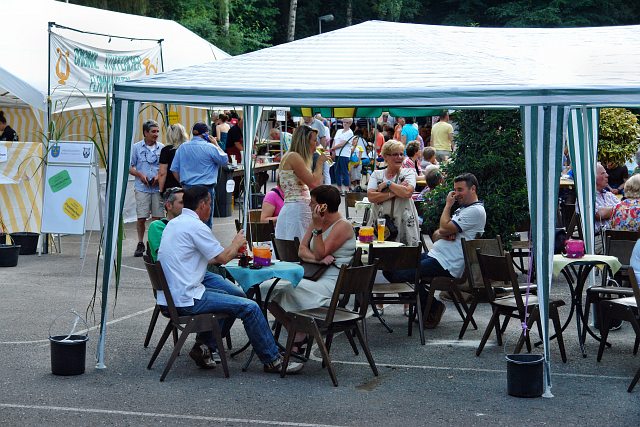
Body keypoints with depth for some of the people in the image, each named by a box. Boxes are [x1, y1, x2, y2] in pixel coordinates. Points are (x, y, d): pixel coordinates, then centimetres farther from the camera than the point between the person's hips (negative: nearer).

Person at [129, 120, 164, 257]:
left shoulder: (161, 148, 6)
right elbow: (129, 167, 5)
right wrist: (140, 175, -10)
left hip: (158, 188, 1)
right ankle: (140, 244, 12)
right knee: (141, 218, -2)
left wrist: (159, 176, -7)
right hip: (142, 188, -1)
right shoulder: (136, 147, 3)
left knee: (157, 217, 1)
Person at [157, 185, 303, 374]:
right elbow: (223, 258, -8)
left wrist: (232, 251, 23)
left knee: (226, 296, 28)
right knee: (250, 308, -7)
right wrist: (236, 244, 12)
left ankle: (203, 346, 17)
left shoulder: (174, 223, 15)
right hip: (186, 300, -10)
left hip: (170, 297, 10)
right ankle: (273, 361, 2)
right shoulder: (195, 226, -14)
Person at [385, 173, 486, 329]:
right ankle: (424, 306, 7)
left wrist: (448, 204, 0)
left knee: (400, 275, -22)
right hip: (433, 255, 11)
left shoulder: (476, 211, -9)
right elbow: (436, 235, 21)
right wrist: (444, 234, -4)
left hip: (446, 264, -10)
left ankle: (434, 307, -3)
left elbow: (445, 228, -16)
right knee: (390, 269, 2)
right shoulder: (462, 209, 24)